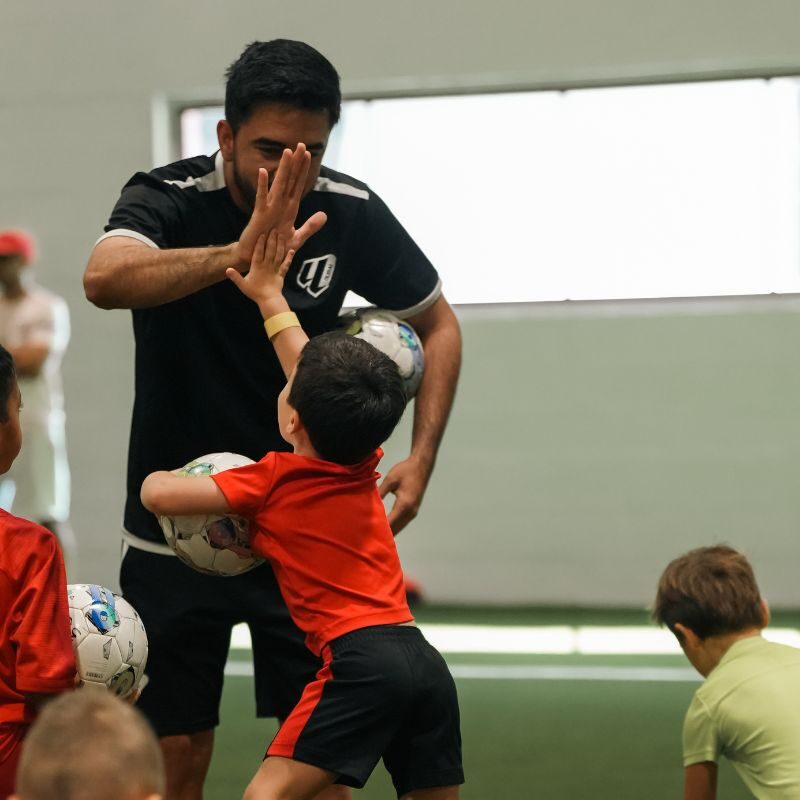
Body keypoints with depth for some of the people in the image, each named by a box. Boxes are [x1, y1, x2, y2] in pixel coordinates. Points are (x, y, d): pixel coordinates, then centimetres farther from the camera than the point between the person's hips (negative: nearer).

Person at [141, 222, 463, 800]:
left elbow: (160, 495, -1)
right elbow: (316, 376, 29)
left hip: (360, 659, -7)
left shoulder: (273, 481, 0)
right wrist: (270, 296, 35)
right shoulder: (363, 469, 16)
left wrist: (159, 476, 23)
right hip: (425, 660, 7)